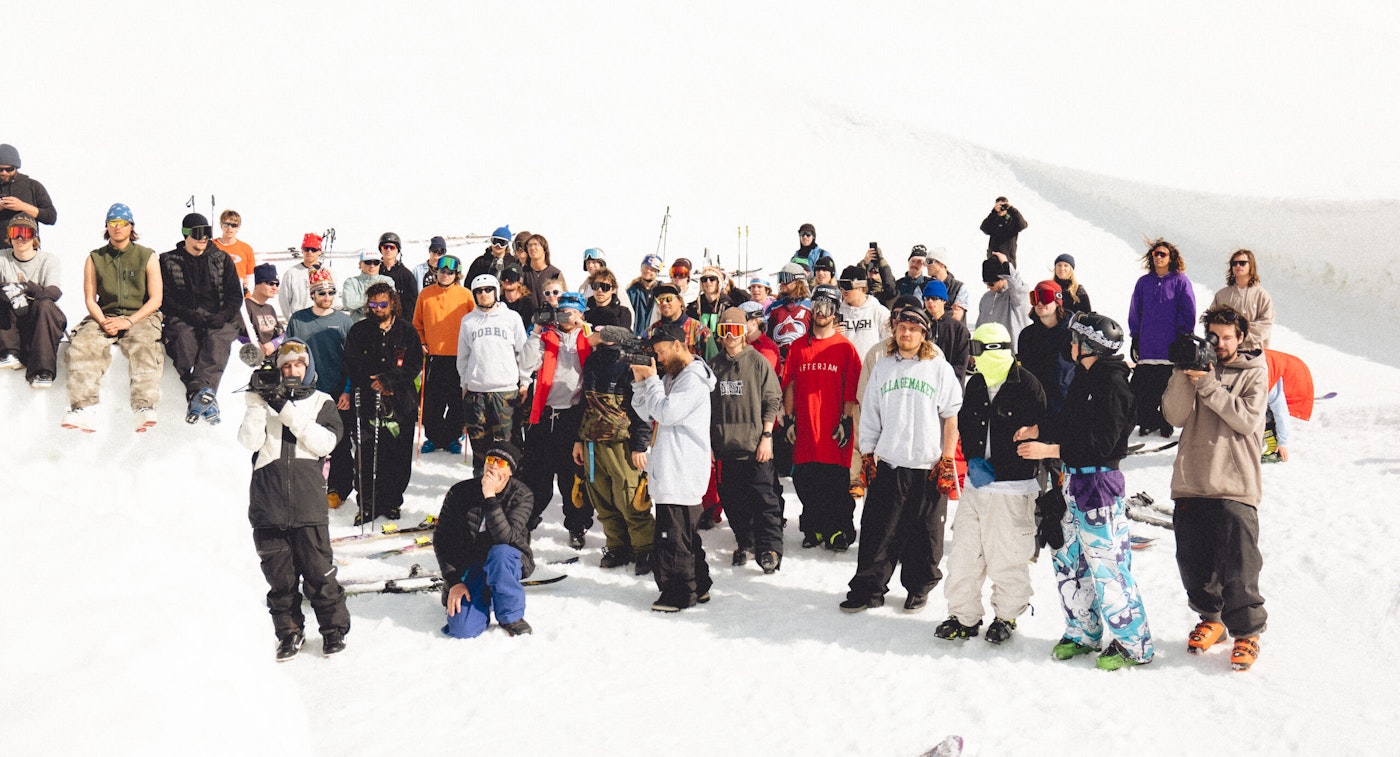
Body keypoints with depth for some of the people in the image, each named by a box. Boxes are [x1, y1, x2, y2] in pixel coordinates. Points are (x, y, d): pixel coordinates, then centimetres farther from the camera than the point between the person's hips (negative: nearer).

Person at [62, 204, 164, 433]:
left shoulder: (148, 256, 7)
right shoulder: (94, 259, 13)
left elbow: (155, 299, 1)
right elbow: (90, 299, 10)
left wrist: (129, 321, -13)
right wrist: (103, 322, -11)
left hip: (140, 316, -2)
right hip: (104, 317, 2)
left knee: (144, 348, -34)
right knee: (81, 346, -27)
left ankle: (144, 409, -47)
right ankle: (80, 409, -38)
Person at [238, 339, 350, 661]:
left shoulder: (322, 402, 11)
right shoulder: (266, 401, 13)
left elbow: (327, 442, -7)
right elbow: (249, 443, 0)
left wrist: (290, 414, -13)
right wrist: (256, 405, -10)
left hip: (307, 503, -1)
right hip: (267, 502, 2)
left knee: (319, 572, -3)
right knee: (279, 575, 7)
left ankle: (334, 629, 12)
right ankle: (289, 632, 21)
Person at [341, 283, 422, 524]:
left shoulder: (406, 330, 6)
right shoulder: (359, 331, 9)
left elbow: (415, 365, 0)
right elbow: (351, 366, 5)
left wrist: (387, 380, -11)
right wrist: (373, 384, -8)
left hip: (400, 403, 0)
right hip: (367, 402, 0)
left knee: (398, 456, 3)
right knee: (366, 456, -4)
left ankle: (392, 502, 16)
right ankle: (367, 504, 5)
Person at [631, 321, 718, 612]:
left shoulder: (694, 378, -13)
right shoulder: (673, 377, 18)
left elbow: (666, 413, -21)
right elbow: (648, 414, 17)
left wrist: (652, 379, -10)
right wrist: (640, 382, 5)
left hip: (682, 471, -10)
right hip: (670, 469, 10)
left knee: (673, 535, -5)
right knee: (686, 534, 16)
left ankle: (680, 592, 3)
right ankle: (697, 587, 24)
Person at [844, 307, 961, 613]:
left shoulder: (940, 368, 1)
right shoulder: (882, 367, 10)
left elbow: (952, 416, 0)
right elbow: (870, 414, 14)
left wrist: (947, 461, -4)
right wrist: (867, 454, 8)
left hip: (929, 467, -2)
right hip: (887, 465, 2)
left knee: (924, 534, 6)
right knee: (877, 532, 2)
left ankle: (919, 588, 22)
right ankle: (868, 590, 11)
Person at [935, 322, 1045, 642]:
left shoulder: (1027, 386, -10)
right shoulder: (975, 384, 9)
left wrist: (995, 470, -13)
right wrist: (973, 461, -1)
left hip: (1013, 487, -6)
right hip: (976, 484, 6)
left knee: (1007, 557, 3)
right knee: (964, 552, 6)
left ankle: (1006, 616, 23)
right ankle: (964, 616, 19)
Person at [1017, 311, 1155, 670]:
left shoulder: (1112, 383, -17)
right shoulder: (1084, 377, 12)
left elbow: (1101, 442, -22)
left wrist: (1049, 450, -25)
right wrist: (1038, 431, 6)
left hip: (1099, 482, -10)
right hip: (1074, 479, 10)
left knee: (1107, 564, -4)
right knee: (1068, 560, 14)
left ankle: (1134, 644, 8)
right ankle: (1084, 633, 28)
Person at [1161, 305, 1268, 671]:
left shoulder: (1254, 373, 5)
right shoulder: (1195, 366, 11)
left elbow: (1247, 420, -11)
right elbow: (1175, 416, -3)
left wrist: (1208, 384, -15)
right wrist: (1185, 373, -14)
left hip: (1235, 487, -3)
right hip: (1191, 485, 3)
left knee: (1238, 570, -4)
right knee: (1193, 562, 10)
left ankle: (1246, 632, 12)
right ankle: (1210, 619, 31)